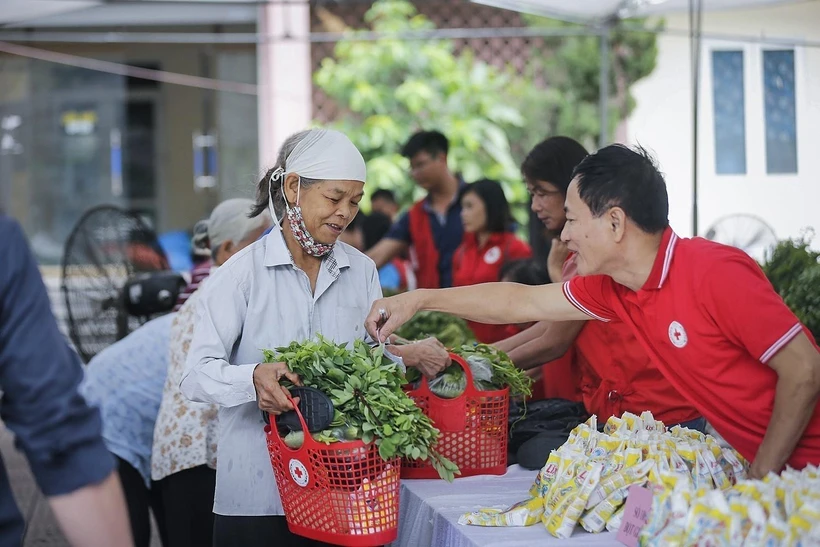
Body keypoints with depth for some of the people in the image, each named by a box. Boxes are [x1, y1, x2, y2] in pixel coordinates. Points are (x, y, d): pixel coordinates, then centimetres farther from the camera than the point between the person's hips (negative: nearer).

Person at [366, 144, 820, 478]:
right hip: (748, 461, 7)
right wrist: (419, 300, 18)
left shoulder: (715, 272, -20)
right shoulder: (612, 290, 3)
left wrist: (760, 479, -18)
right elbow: (525, 302, 16)